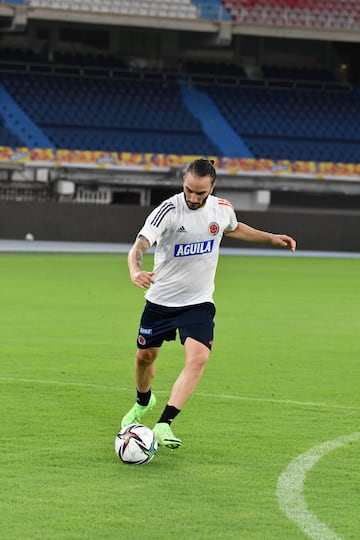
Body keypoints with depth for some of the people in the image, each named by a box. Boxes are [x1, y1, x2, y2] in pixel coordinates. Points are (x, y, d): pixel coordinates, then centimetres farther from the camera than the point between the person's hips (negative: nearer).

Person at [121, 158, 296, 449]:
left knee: (198, 357, -22)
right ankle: (143, 402, 49)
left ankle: (164, 425, -24)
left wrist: (271, 238, 17)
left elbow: (234, 228, 20)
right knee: (145, 356, 15)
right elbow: (140, 245, -34)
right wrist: (135, 271, -54)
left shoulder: (222, 209, -6)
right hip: (161, 301, -1)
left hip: (199, 302, 1)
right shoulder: (169, 210, -21)